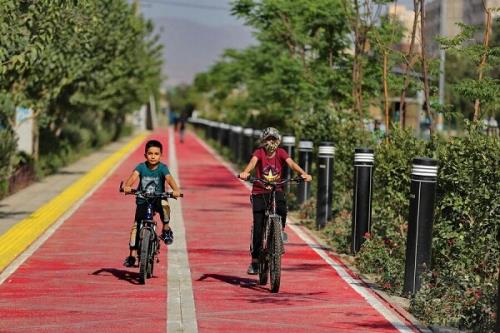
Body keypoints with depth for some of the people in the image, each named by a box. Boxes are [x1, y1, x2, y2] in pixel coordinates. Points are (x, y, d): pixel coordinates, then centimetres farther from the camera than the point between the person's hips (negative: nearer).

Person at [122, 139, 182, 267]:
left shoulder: (162, 168, -10)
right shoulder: (141, 167, -8)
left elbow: (169, 178, -26)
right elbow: (134, 176, -25)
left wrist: (176, 190, -46)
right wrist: (127, 186, -46)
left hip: (158, 199, -1)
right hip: (143, 200, 1)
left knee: (164, 205, -35)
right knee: (136, 225, -9)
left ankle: (166, 230, -10)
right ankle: (132, 255, -2)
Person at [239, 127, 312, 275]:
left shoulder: (280, 153, -1)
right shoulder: (259, 152, -6)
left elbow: (291, 163, -17)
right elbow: (253, 161, -26)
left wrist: (303, 173, -36)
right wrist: (245, 172, -48)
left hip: (276, 191, 1)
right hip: (259, 192, -1)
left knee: (282, 208, -32)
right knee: (258, 226, -6)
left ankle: (281, 229, 0)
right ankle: (255, 260, 4)